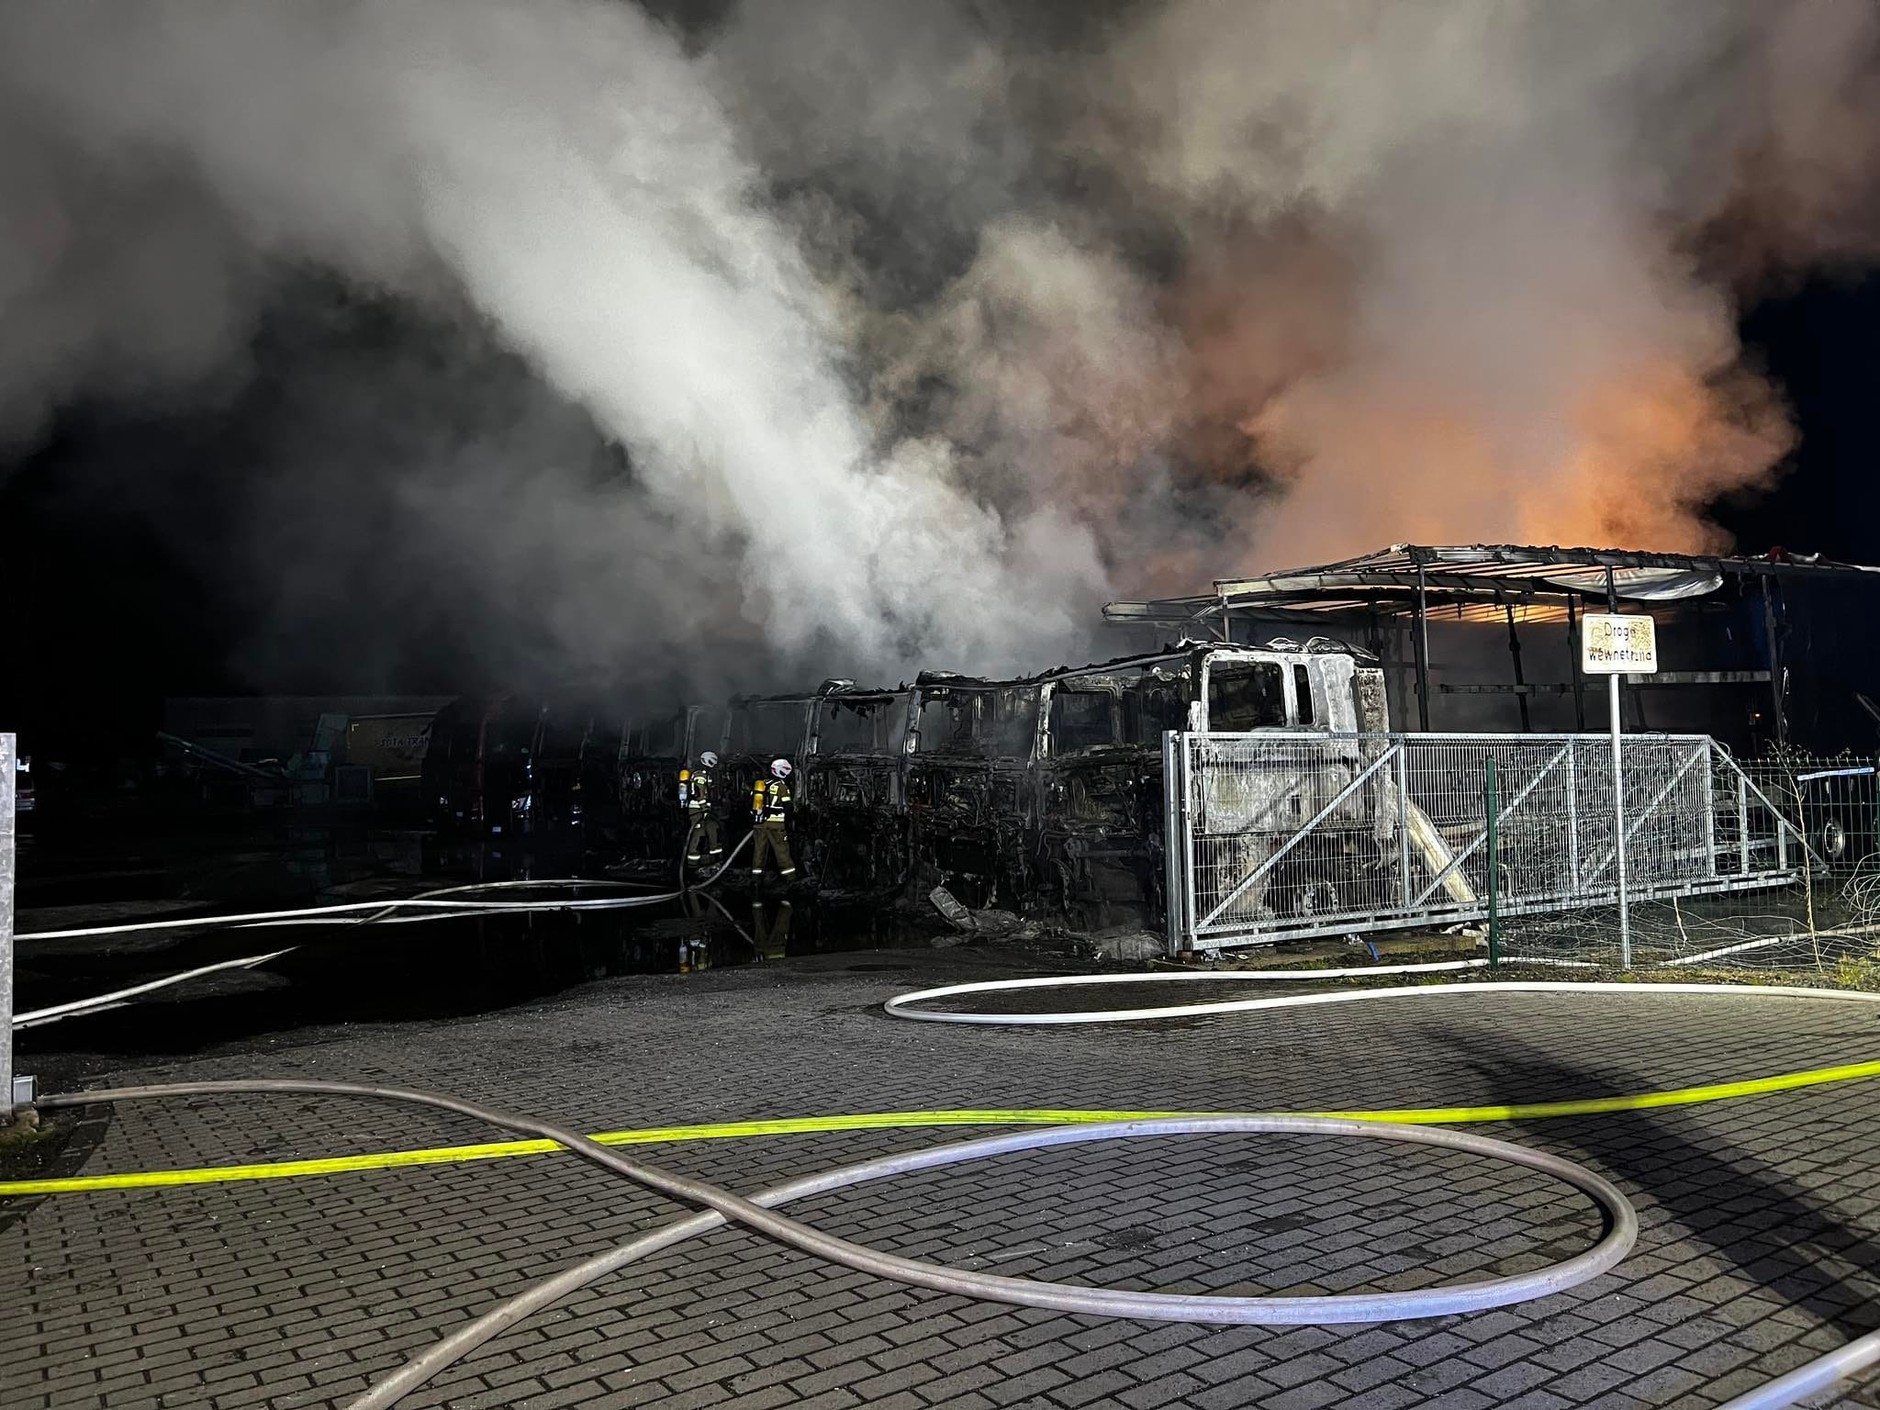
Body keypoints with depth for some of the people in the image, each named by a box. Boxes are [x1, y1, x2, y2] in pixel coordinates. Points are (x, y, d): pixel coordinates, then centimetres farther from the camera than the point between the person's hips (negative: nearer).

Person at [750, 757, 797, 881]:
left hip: (758, 823, 5)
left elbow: (751, 803, 15)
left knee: (759, 848, 11)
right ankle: (789, 875, 2)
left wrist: (752, 821, 23)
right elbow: (787, 808, -8)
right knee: (782, 849, 0)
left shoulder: (758, 784, 10)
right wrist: (788, 824, 2)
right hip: (775, 824, -5)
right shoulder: (782, 787, -9)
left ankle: (756, 874, 13)